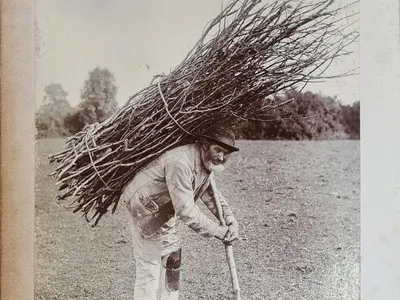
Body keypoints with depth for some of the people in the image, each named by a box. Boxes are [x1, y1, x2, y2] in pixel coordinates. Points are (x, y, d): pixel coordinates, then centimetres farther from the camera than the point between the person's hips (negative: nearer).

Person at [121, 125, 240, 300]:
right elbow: (186, 210, -34)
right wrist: (217, 231, -25)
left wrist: (230, 220, -5)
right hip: (145, 207, -10)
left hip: (165, 211, 10)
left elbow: (211, 193, 9)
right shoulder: (181, 163, -33)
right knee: (149, 264, -5)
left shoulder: (207, 162, -2)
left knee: (172, 258, 19)